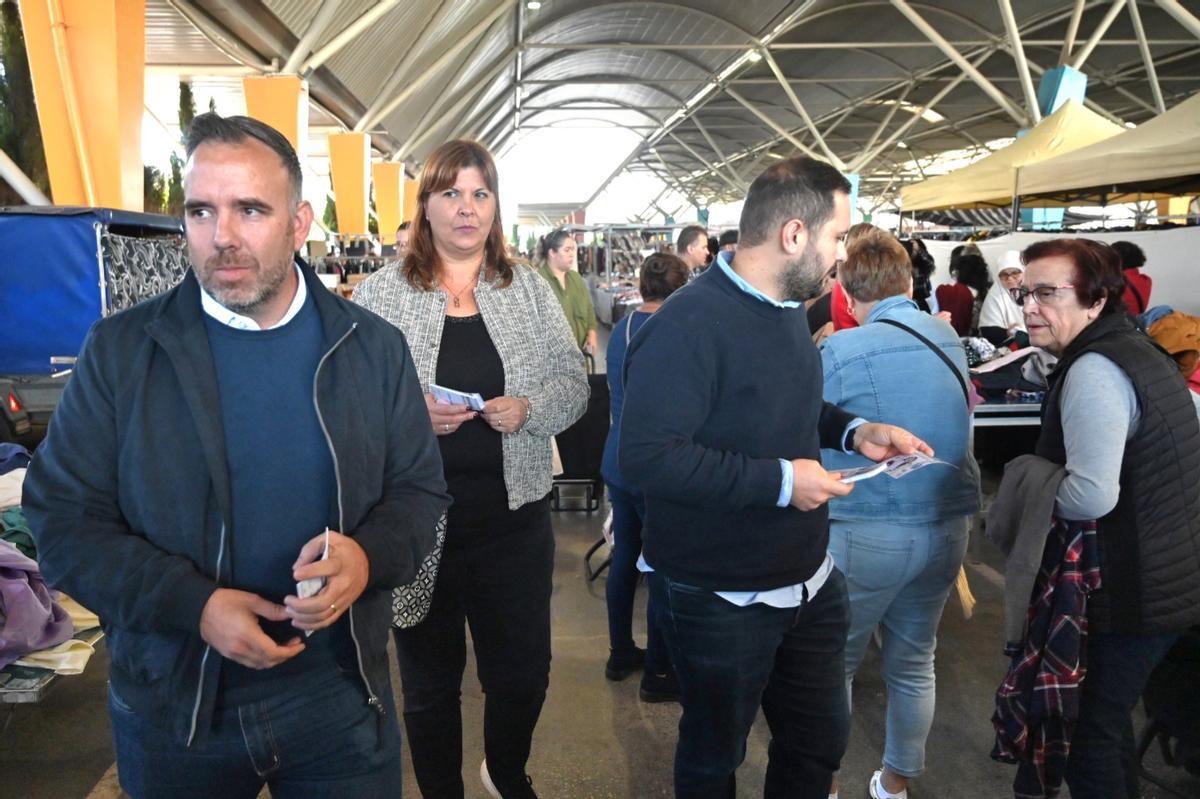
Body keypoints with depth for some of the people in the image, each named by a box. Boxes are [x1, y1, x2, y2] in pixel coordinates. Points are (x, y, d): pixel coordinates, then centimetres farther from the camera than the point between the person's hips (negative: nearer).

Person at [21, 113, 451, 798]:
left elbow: (420, 489, 1)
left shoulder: (374, 347, -3)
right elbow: (64, 517, -5)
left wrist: (369, 556, -20)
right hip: (171, 708, 0)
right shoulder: (120, 349, -6)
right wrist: (194, 605, -19)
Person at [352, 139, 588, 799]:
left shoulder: (529, 290, 4)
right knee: (429, 682, 15)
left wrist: (528, 409, -15)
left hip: (515, 517, 2)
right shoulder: (380, 293, -3)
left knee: (523, 673, 16)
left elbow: (573, 385, 5)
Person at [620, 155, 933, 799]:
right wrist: (779, 481, -29)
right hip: (721, 601, -8)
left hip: (811, 582, 8)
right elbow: (646, 457, -32)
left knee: (820, 742, 23)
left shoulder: (788, 306, 6)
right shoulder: (687, 325, -25)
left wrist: (852, 429, 2)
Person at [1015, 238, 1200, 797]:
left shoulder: (1093, 371, -22)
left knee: (1087, 732, 5)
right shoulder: (1135, 350, 10)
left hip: (1128, 594, -10)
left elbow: (1092, 495, -32)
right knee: (1105, 719, 24)